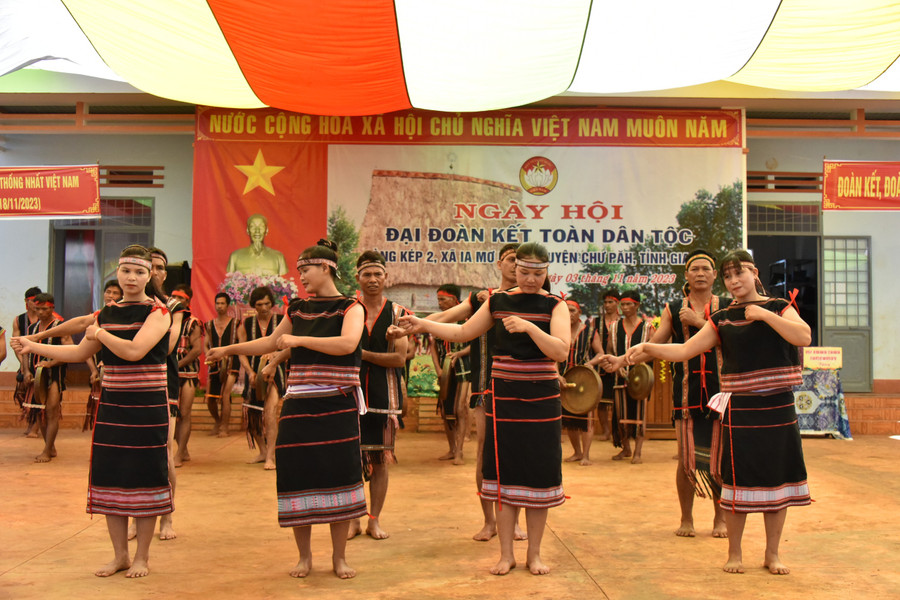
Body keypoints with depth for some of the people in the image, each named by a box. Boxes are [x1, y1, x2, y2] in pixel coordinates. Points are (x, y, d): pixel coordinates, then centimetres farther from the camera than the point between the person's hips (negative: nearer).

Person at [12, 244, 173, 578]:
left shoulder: (157, 312, -8)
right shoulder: (106, 314, 11)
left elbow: (135, 350, -23)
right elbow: (78, 354, 19)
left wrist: (100, 333, -8)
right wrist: (32, 347, 15)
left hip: (147, 407, -6)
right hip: (111, 405, 6)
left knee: (144, 479, 0)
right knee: (110, 477, 8)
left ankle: (142, 557, 15)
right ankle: (120, 555, 22)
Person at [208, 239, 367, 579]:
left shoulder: (350, 308, -2)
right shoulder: (298, 309, 13)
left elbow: (347, 343, -22)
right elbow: (271, 342, 25)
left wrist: (299, 340, -19)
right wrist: (229, 349, 27)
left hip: (338, 407, -4)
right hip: (299, 406, 4)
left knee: (339, 477, -1)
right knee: (298, 477, 2)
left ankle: (339, 556, 14)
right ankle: (304, 555, 18)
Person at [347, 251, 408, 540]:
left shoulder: (397, 312, 2)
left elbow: (399, 358, -7)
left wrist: (362, 354, -12)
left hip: (384, 394, 0)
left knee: (380, 458, 6)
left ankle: (374, 519, 18)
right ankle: (353, 519, 16)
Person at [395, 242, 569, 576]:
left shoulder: (555, 305, -2)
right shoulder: (498, 301, 7)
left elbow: (561, 351, -15)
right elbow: (463, 332, 12)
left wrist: (529, 326, -27)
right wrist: (422, 325, 5)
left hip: (541, 401, -2)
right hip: (503, 398, 2)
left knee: (539, 474, 3)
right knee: (504, 473, 4)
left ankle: (534, 554, 18)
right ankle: (506, 554, 16)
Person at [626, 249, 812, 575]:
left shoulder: (779, 307, 4)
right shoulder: (722, 319, 7)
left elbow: (804, 336, -15)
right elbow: (684, 350, 3)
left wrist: (764, 314, -15)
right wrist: (648, 348, -10)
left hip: (777, 409, 0)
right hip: (739, 409, 0)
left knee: (777, 479, 6)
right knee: (738, 481, 2)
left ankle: (772, 553, 21)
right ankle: (734, 552, 17)